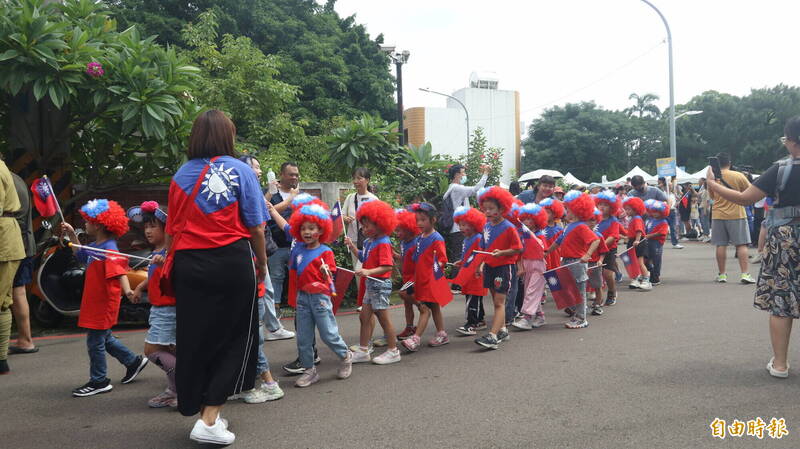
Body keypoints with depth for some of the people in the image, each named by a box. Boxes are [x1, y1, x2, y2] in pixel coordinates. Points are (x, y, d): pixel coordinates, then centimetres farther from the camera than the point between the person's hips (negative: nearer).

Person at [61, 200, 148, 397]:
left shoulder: (109, 250, -22)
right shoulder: (95, 247, 7)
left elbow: (119, 271, -35)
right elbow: (81, 254, 29)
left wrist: (127, 290, -50)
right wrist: (72, 235, 20)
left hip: (104, 305, -10)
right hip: (94, 303, 10)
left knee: (95, 342, 1)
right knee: (104, 338, 22)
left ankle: (98, 381, 14)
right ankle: (133, 361, 35)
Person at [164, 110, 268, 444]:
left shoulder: (181, 176, 7)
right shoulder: (239, 170, -3)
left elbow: (172, 230, 5)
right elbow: (256, 227, -5)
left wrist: (171, 264, 17)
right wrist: (261, 263, 9)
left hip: (189, 266, 4)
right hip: (231, 263, -4)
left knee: (194, 338, 14)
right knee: (234, 337, 8)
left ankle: (199, 409, 26)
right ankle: (209, 419, 2)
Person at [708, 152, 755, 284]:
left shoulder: (712, 177, 0)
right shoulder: (738, 176, -7)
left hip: (718, 215, 2)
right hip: (736, 215, -2)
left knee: (721, 245, 6)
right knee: (741, 244, 2)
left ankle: (722, 274, 9)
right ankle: (745, 274, -3)